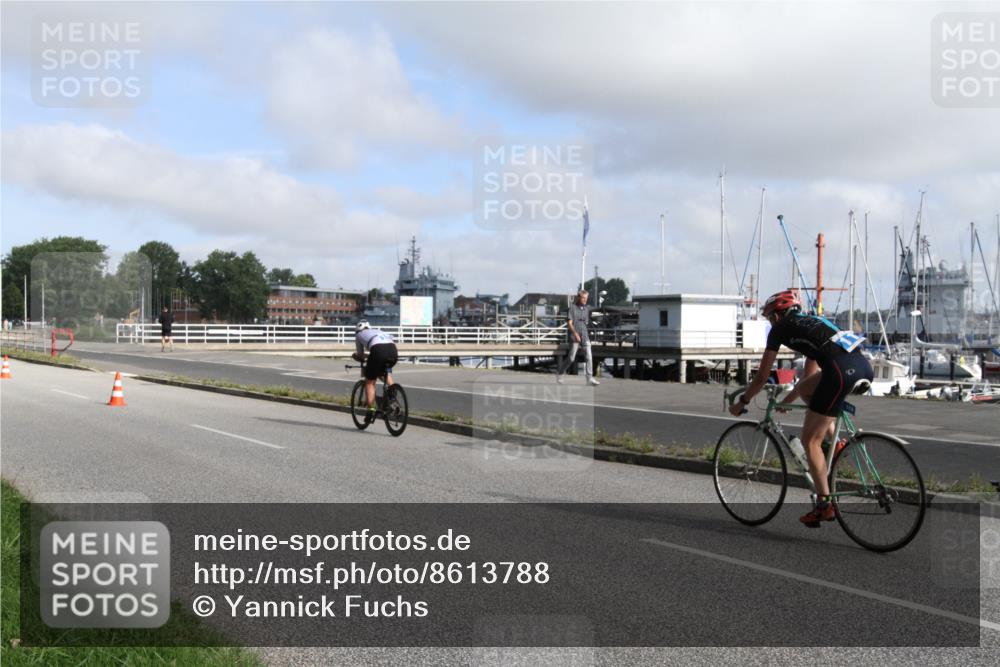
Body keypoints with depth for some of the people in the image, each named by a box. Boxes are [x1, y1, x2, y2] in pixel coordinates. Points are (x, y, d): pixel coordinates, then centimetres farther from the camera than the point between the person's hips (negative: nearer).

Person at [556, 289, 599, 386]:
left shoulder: (587, 308, 9)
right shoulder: (572, 307, -7)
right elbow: (569, 323, -14)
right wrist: (575, 333, -25)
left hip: (584, 336, 5)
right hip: (574, 336, -5)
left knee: (589, 357, -7)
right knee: (571, 358, -2)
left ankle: (590, 378, -7)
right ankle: (559, 372, 20)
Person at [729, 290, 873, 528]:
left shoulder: (780, 328, 15)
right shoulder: (811, 323, 35)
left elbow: (762, 376, 19)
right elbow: (810, 374, 43)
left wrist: (742, 402, 34)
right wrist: (787, 400, 55)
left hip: (842, 371, -7)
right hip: (864, 366, 8)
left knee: (810, 441, 4)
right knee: (806, 388, 30)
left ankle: (824, 505, 6)